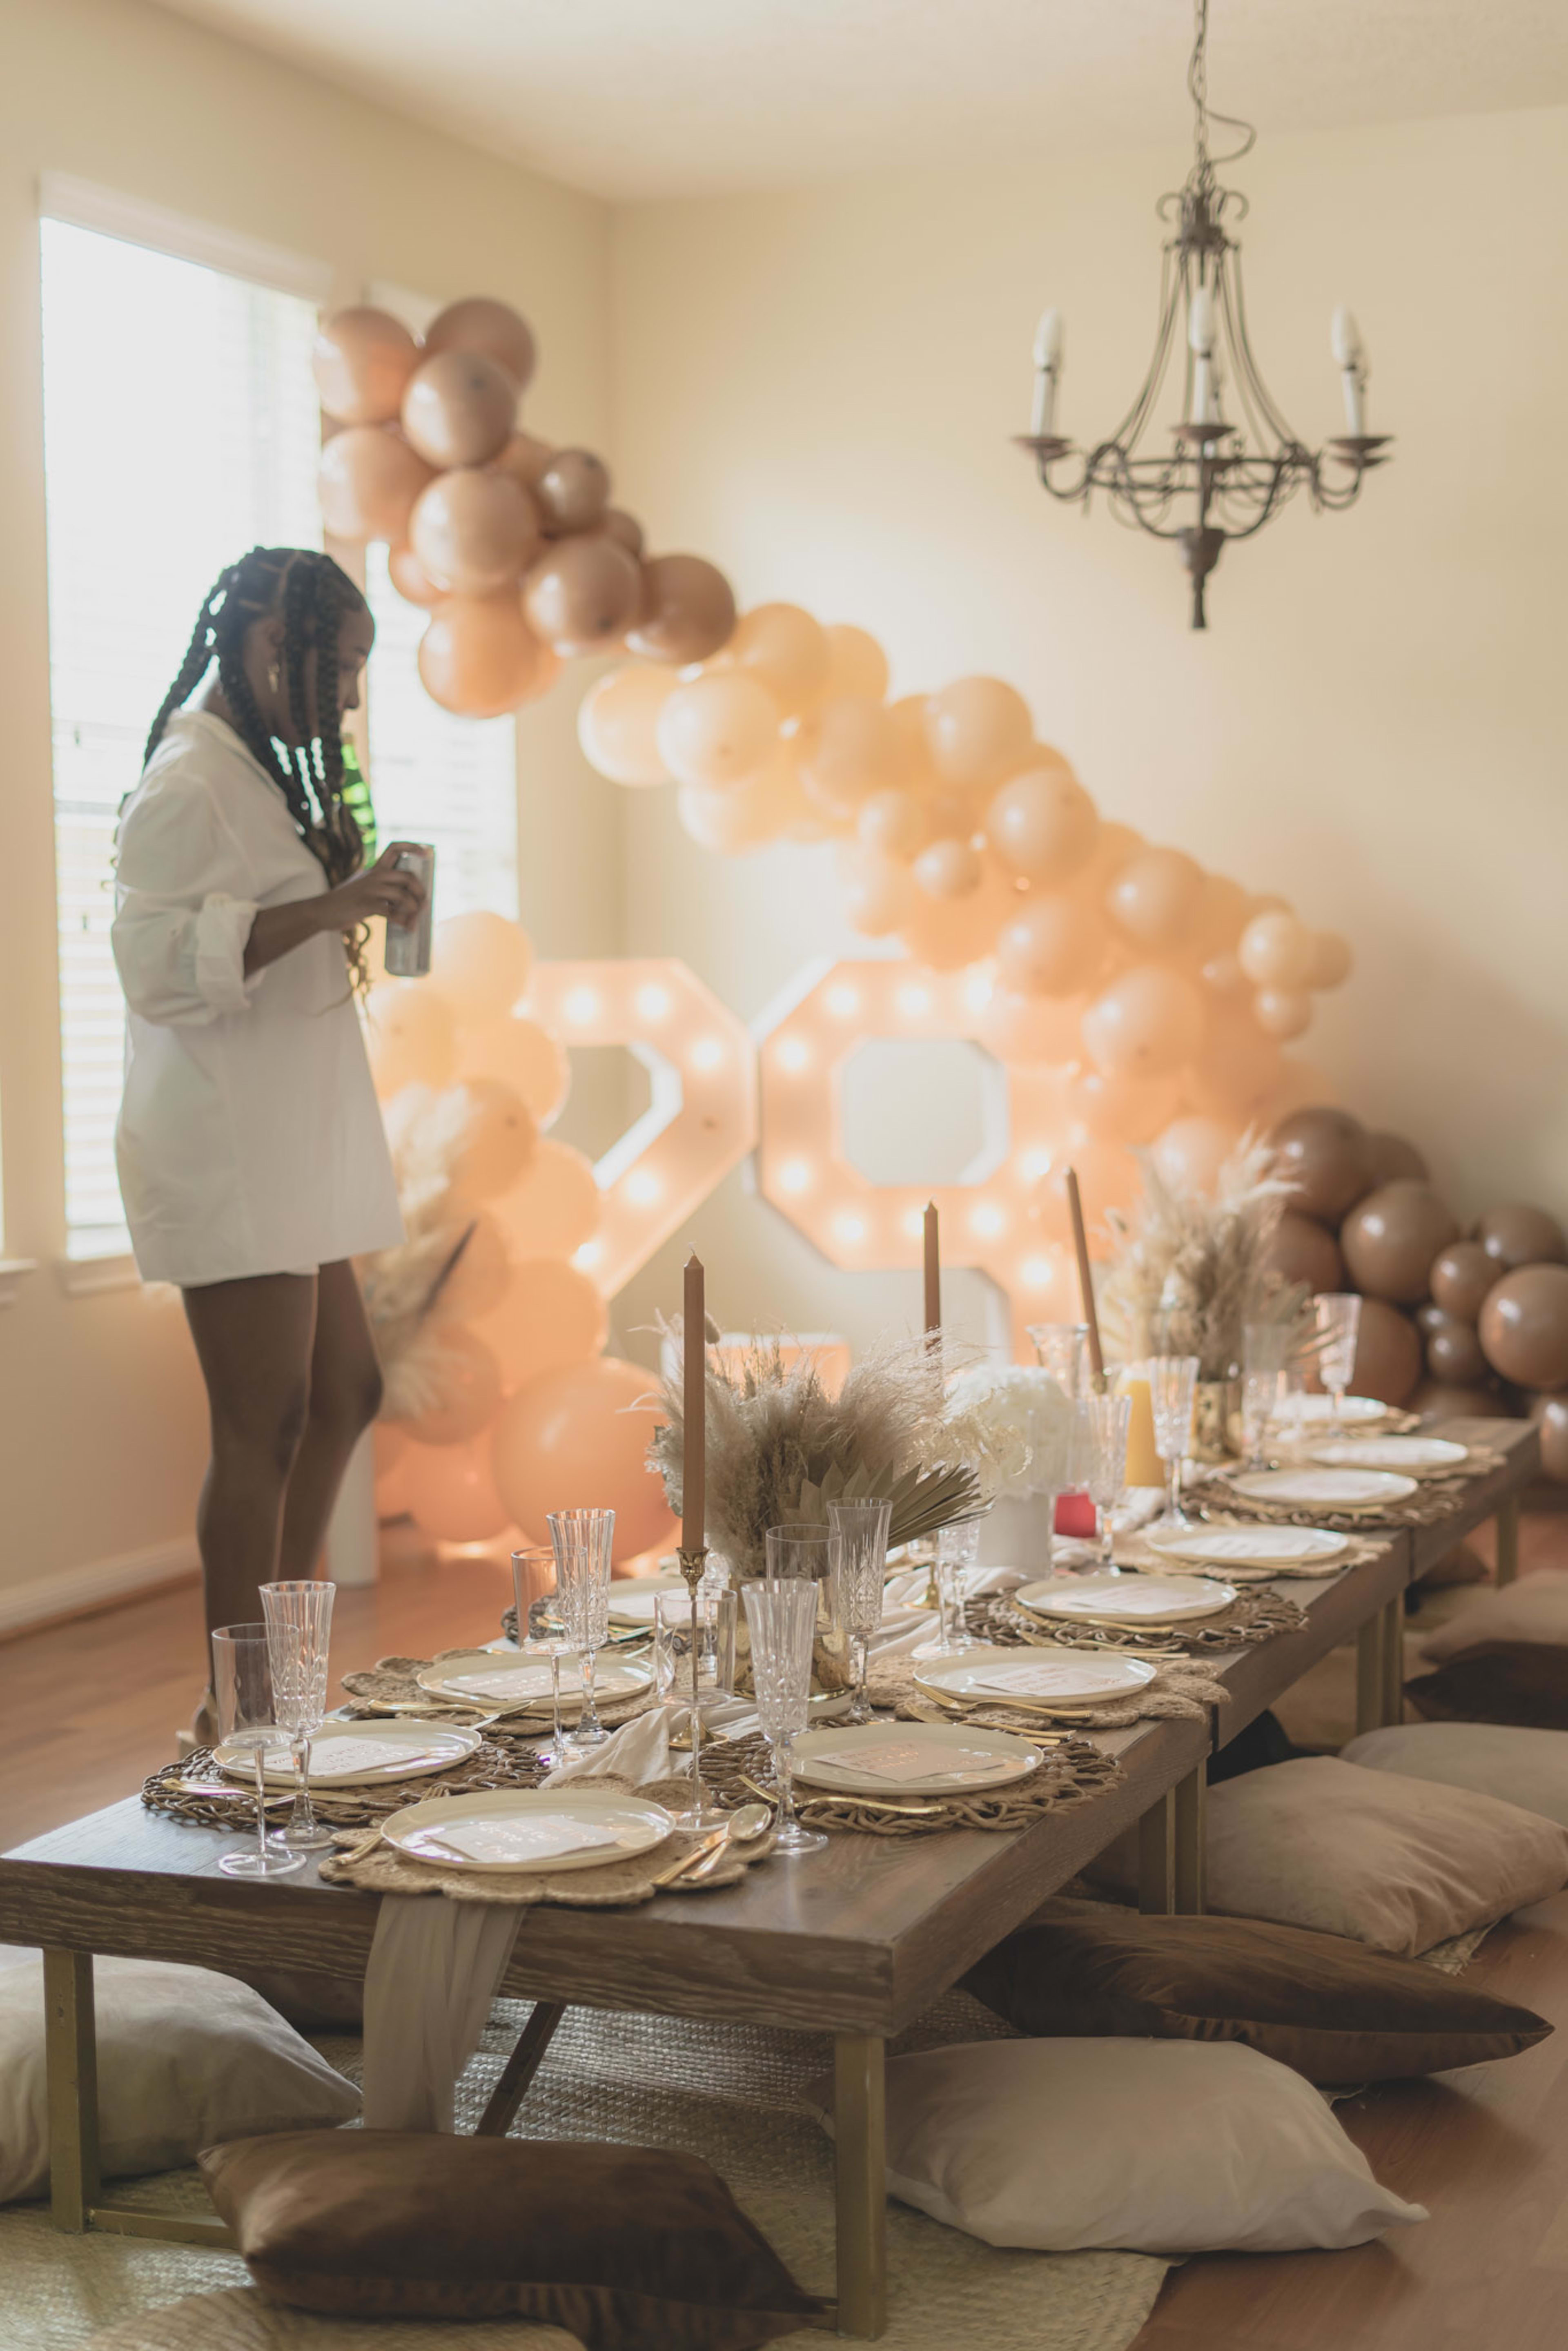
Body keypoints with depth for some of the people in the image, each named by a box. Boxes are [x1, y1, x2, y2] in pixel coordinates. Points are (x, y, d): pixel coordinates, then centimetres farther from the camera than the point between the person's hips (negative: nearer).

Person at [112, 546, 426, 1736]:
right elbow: (158, 964, -23)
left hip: (290, 1146, 11)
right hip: (226, 1152, -11)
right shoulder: (189, 782, -13)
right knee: (265, 1424, -8)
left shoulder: (259, 775, 19)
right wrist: (319, 913, -26)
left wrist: (346, 903, 20)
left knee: (346, 1393, 14)